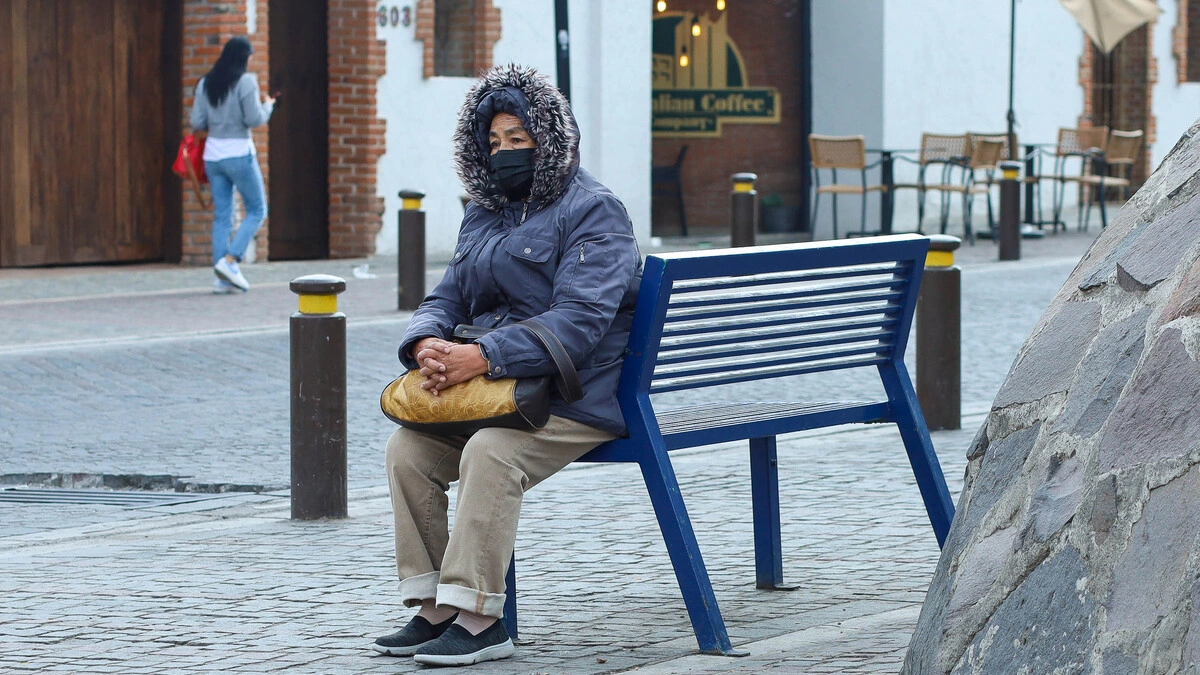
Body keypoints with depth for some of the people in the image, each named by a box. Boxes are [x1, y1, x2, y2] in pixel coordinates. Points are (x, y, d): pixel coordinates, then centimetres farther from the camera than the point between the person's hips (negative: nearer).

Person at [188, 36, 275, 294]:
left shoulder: (205, 84, 6)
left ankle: (222, 278, 4)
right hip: (239, 154, -6)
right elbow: (254, 119, -13)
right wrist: (268, 106, 6)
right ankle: (230, 260, -10)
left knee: (221, 215, 8)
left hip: (212, 155, 6)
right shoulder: (245, 82, -10)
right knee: (257, 209, 6)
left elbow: (197, 123, 5)